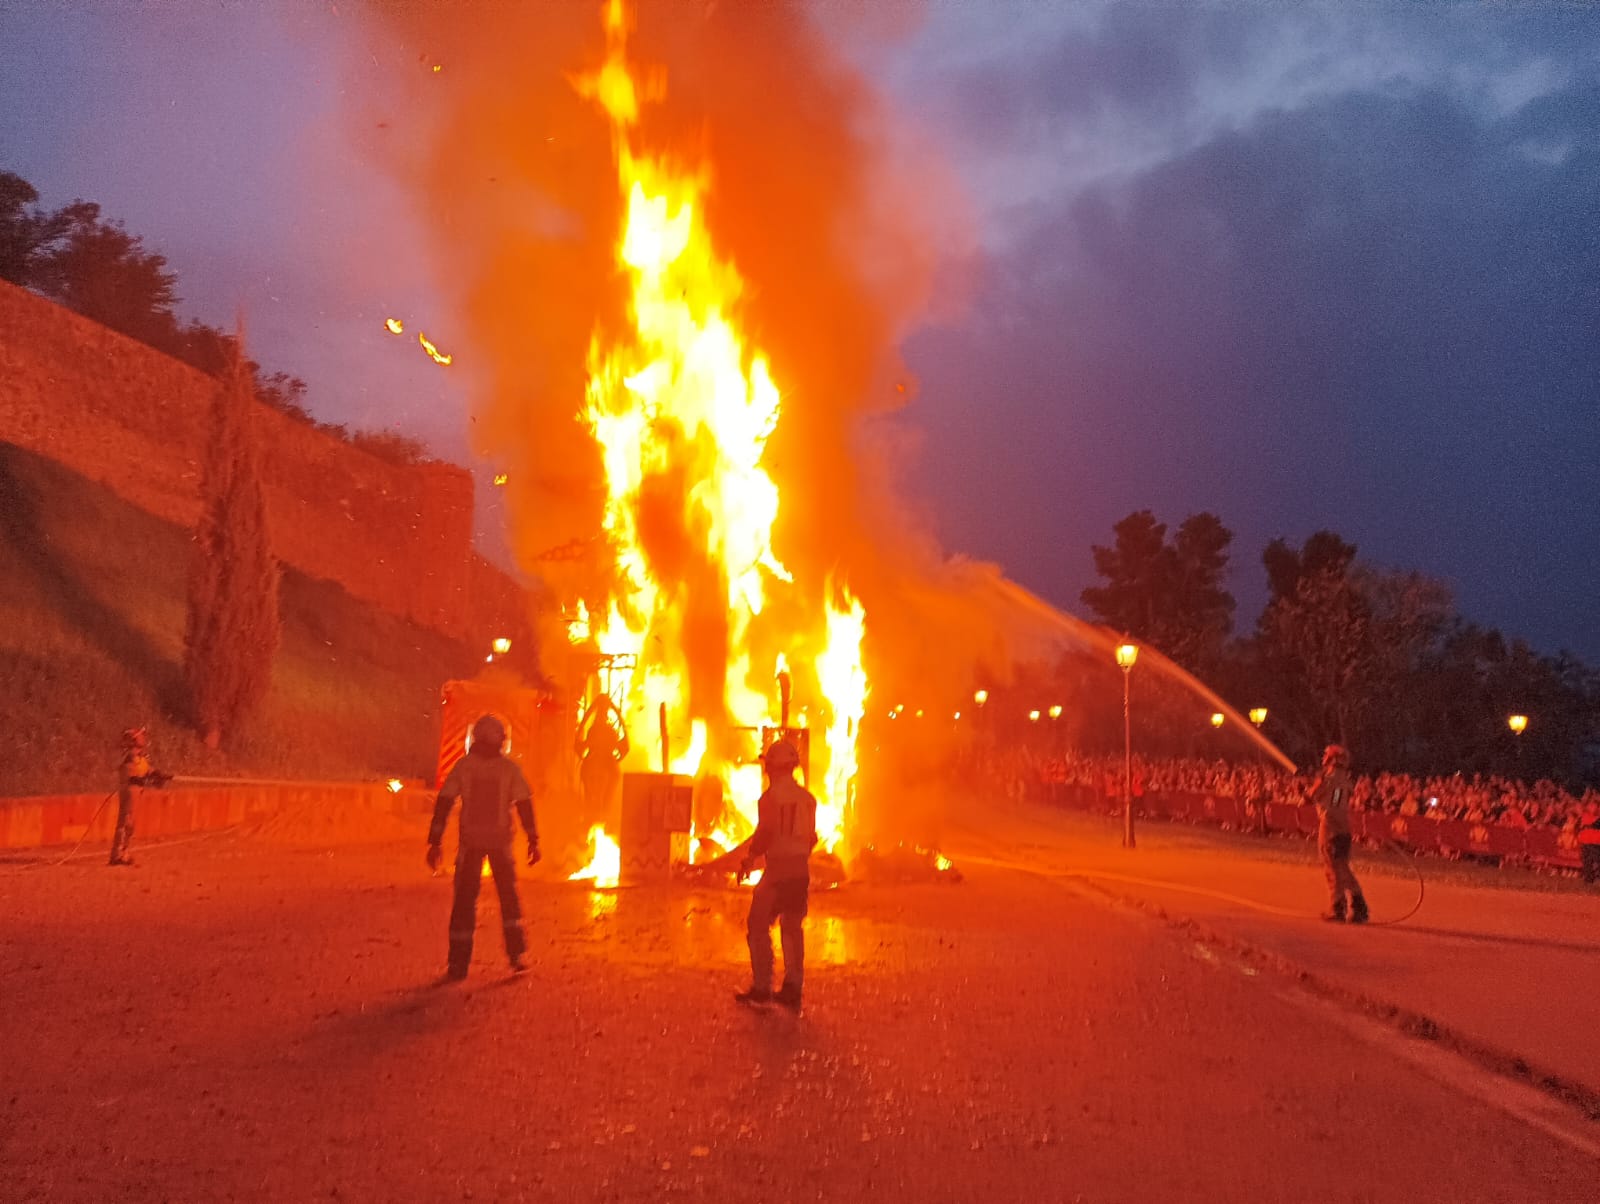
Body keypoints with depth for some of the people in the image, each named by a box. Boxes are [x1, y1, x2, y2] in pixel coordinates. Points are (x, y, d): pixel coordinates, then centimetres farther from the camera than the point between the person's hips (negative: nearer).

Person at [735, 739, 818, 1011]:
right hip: (801, 870, 7)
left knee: (759, 927, 3)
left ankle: (761, 988, 1)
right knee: (793, 928, 14)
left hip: (777, 868, -6)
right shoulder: (808, 798, 7)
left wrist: (748, 861, -2)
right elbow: (812, 838, 11)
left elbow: (765, 834, -15)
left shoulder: (771, 796, -12)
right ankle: (793, 987, 15)